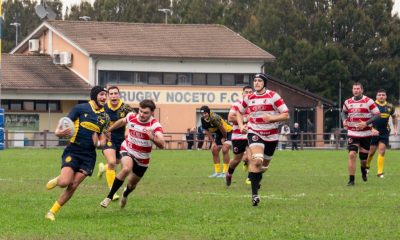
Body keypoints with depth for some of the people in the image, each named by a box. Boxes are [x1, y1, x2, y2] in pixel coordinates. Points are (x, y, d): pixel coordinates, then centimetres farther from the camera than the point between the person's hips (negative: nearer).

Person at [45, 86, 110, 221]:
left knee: (73, 187, -7)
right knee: (64, 183, -20)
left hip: (89, 156, 3)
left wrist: (98, 143, -9)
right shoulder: (80, 108, -3)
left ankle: (52, 212, 5)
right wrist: (59, 132, -25)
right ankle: (57, 180, 17)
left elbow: (102, 141, 15)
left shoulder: (105, 117, 10)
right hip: (73, 151, -3)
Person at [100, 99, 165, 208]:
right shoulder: (131, 117, -15)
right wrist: (108, 130, 25)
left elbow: (162, 145, -38)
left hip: (142, 159, 0)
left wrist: (153, 138, -58)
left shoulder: (155, 125, -25)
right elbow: (122, 121, 11)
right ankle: (109, 197, -23)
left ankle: (125, 194, 56)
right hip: (127, 150, 0)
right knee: (126, 168, -33)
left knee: (132, 183, 16)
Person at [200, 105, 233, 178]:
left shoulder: (214, 118, -33)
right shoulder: (203, 120, -8)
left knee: (224, 150, -22)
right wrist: (212, 142, -1)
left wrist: (224, 138, -9)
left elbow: (222, 128, -23)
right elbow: (207, 131, 4)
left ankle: (225, 172, -16)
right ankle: (217, 172, 15)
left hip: (227, 132, -8)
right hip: (219, 134, 8)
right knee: (214, 150, 5)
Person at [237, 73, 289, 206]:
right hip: (254, 133, 0)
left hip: (271, 135, 0)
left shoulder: (273, 96, -9)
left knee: (264, 165, 14)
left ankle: (256, 178, 49)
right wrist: (241, 125, 2)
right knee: (257, 160, -24)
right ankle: (254, 194, -22)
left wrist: (271, 118, -25)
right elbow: (240, 112, 20)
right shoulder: (249, 98, 2)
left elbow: (286, 115, -10)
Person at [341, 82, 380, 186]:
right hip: (352, 134, 2)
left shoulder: (368, 101, -8)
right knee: (352, 155, -16)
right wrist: (344, 120, 3)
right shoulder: (348, 102, 5)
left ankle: (363, 170, 44)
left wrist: (366, 123, -21)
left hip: (365, 134, -2)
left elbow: (377, 115, -10)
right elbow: (343, 112, 25)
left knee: (363, 158, 8)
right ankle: (351, 180, -12)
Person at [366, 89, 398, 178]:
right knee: (371, 151, 4)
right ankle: (367, 166, 32)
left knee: (382, 151, -5)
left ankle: (380, 172, 0)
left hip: (385, 133, 2)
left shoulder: (389, 107, 5)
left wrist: (395, 128, 13)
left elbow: (394, 117, 20)